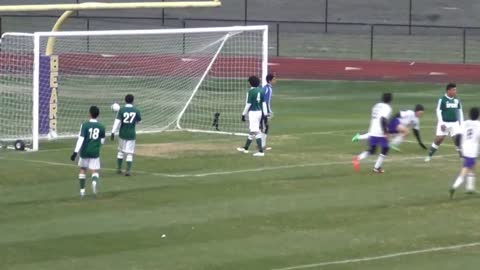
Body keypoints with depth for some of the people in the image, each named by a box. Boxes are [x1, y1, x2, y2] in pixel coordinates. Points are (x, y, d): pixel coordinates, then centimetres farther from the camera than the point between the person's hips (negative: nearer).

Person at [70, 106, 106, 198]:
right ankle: (94, 181, -30)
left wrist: (75, 152, -17)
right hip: (95, 152, 1)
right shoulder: (101, 127, -1)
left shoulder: (85, 125, -10)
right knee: (95, 171, 4)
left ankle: (82, 190, 18)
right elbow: (102, 141, 8)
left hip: (84, 151, -1)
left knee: (83, 169, 17)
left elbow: (81, 139, -16)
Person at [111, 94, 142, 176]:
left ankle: (119, 169, 20)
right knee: (129, 153, 1)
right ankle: (128, 170, -7)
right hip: (131, 134, 0)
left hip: (122, 134, 0)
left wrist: (113, 132, -14)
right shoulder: (136, 111, -5)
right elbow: (138, 121, 10)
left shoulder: (121, 110, -9)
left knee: (121, 151, 17)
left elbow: (117, 121, -14)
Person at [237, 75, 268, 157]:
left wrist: (243, 114, -6)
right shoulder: (261, 91, 6)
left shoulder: (251, 92, -14)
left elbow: (248, 104, -13)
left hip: (253, 112, -8)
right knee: (252, 130, 19)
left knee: (255, 131, -8)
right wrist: (265, 114, 13)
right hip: (260, 112, 8)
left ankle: (261, 151, -13)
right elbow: (264, 103, 8)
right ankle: (245, 148, 34)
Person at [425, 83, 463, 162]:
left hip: (454, 123, 4)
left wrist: (461, 122, 11)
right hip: (444, 123, -4)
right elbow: (438, 111, -9)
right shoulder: (442, 100, -9)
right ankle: (429, 156, 10)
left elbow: (459, 111, 16)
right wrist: (441, 123, -14)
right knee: (438, 139, -3)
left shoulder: (456, 100, 6)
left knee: (458, 139, -5)